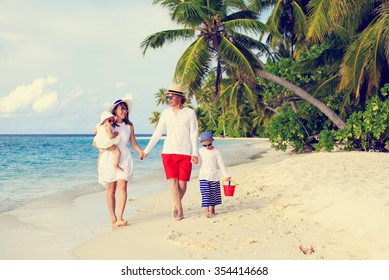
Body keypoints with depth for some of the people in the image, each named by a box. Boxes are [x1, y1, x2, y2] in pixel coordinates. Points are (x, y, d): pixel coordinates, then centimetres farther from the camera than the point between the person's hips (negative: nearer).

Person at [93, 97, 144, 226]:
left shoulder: (129, 126, 10)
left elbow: (133, 143, 12)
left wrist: (141, 152, -7)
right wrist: (104, 146, -13)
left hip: (124, 158, 1)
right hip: (109, 158, -1)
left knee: (122, 187, -14)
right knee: (111, 189, 1)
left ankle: (119, 218, -20)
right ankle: (113, 218, 11)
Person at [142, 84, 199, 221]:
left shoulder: (190, 113, 1)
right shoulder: (166, 113, 7)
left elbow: (194, 134, -1)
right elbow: (157, 133, 10)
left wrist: (195, 153, -9)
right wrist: (146, 150, 7)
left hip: (185, 153, -1)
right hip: (168, 152, 2)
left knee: (182, 183, 0)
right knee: (173, 182, -9)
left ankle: (175, 206, 22)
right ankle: (179, 210, -5)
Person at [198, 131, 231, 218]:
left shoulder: (216, 151, 0)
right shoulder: (200, 151, 3)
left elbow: (221, 164, 1)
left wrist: (226, 175, -1)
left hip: (214, 176, 1)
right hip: (203, 176, -1)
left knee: (213, 193, 7)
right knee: (205, 194, -10)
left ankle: (212, 210, 21)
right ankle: (207, 211, -14)